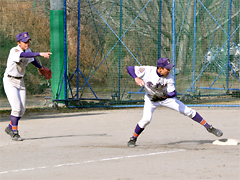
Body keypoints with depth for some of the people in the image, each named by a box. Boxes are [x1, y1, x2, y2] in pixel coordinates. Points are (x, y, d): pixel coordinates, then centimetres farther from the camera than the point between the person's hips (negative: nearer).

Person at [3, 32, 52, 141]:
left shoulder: (28, 50, 1)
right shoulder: (14, 51, -24)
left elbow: (31, 58, 25)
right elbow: (24, 55, -45)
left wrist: (40, 67, 37)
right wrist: (40, 54, -55)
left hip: (20, 82, 7)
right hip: (10, 81, -7)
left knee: (22, 109, 5)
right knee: (16, 107, -16)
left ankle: (10, 128, 27)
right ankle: (14, 133, -6)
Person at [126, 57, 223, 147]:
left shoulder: (169, 78, -23)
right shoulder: (147, 71, -29)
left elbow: (173, 93, -20)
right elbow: (129, 68, -24)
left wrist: (165, 95, -42)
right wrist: (136, 78, -42)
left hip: (166, 97, 1)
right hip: (151, 99, -1)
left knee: (188, 111, -3)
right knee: (146, 119, -25)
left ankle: (209, 127, 8)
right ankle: (133, 139, -2)